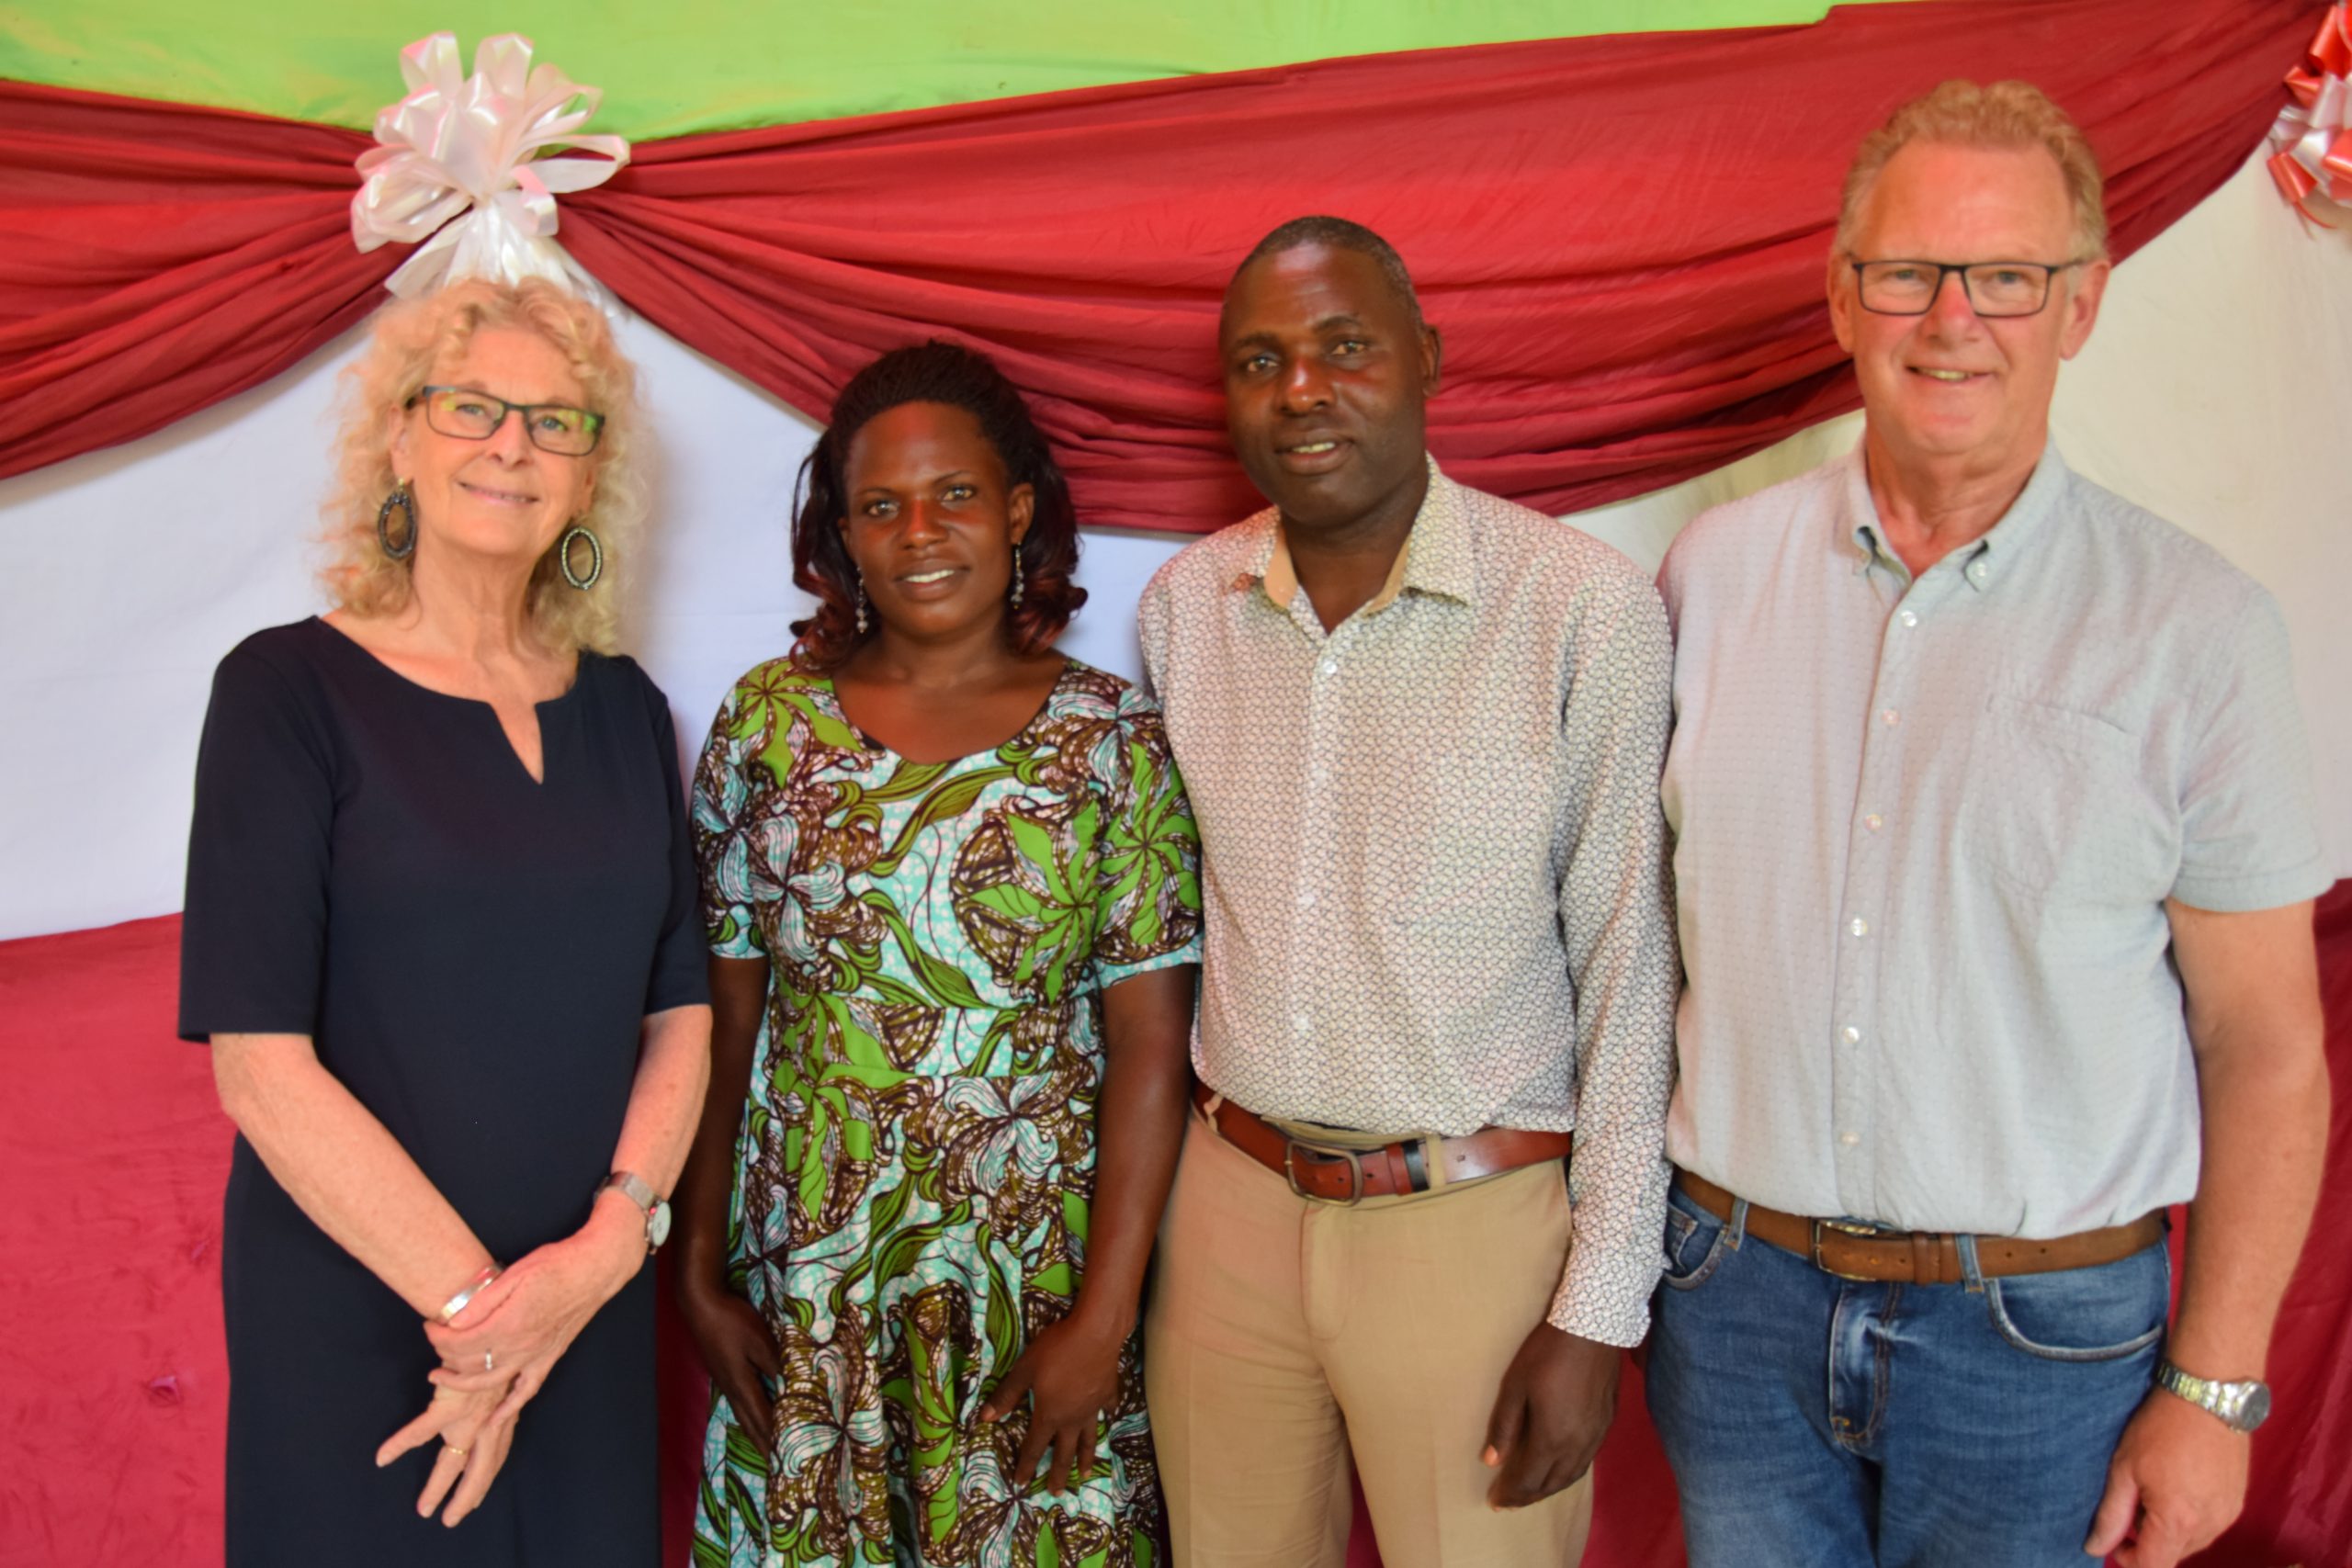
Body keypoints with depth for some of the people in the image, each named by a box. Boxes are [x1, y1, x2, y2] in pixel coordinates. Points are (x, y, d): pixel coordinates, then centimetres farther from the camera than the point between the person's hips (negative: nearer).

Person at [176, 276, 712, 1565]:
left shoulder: (621, 708, 6)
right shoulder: (291, 688, -8)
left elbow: (679, 1008, 5)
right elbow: (259, 1060, -14)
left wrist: (614, 1234, -10)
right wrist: (470, 1299, -15)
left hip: (589, 1318, 4)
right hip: (352, 1320, -4)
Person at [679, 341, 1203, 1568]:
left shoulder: (1112, 740, -5)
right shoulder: (768, 720, 0)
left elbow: (1149, 1051, -7)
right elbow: (721, 1020, 3)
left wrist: (1103, 1316, -10)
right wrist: (701, 1269, 2)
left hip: (1036, 1274, -1)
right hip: (804, 1279, 2)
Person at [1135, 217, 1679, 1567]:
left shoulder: (1588, 607, -13)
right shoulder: (1184, 605, 1)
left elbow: (1632, 974, -9)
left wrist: (1600, 1307, -8)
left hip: (1474, 1226, -4)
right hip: (1228, 1205, 4)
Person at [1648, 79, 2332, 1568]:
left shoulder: (2195, 626, -8)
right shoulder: (1715, 569, 0)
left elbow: (2264, 1045, -5)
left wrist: (2213, 1386, -5)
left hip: (2040, 1331, -2)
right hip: (1735, 1291, 2)